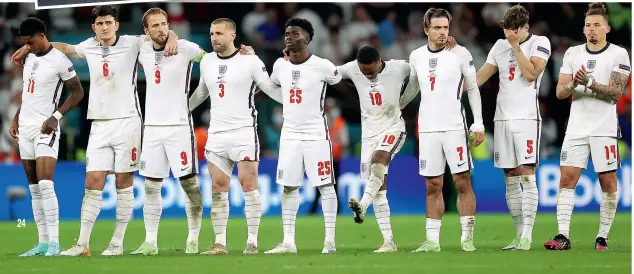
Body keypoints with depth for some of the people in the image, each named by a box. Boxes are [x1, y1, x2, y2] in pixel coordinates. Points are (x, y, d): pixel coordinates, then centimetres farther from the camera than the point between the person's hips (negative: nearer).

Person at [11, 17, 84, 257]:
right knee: (34, 188, 6)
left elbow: (78, 92, -7)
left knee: (45, 185, -16)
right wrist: (16, 118, 18)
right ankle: (43, 242, 7)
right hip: (25, 128, 8)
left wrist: (56, 116, -14)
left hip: (45, 128, -8)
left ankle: (54, 241, -15)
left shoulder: (59, 61, -11)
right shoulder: (29, 57, 11)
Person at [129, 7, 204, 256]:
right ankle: (150, 242, 8)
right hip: (152, 126, 4)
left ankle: (193, 240, 5)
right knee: (151, 187, 4)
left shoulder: (184, 48, -7)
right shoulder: (142, 51, 6)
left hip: (179, 126, -4)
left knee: (189, 183, -3)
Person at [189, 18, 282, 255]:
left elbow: (271, 89, -2)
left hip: (244, 131, -5)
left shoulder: (250, 61, -5)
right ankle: (220, 243, 5)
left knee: (249, 185, -6)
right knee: (218, 188, 2)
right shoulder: (207, 62, 11)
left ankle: (252, 242, -3)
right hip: (216, 133, 5)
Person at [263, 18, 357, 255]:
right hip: (289, 135, 5)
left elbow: (347, 89, 1)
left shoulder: (322, 66, -9)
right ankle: (288, 242, 7)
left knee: (325, 186, -2)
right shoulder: (280, 66, 4)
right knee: (289, 188, 4)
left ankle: (330, 241, 0)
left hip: (316, 135, -5)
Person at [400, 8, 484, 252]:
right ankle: (432, 240, 7)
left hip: (455, 127, -3)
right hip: (427, 129, 3)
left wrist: (478, 124, -2)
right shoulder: (416, 56, 8)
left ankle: (467, 238, -2)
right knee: (432, 187, 5)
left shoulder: (460, 54, -3)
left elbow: (473, 89, 2)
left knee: (462, 183, -5)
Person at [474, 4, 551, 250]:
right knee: (510, 179, 5)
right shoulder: (500, 46, 14)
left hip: (526, 117, -5)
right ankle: (519, 235, 9)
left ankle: (527, 234, -15)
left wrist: (516, 46, -10)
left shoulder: (539, 43, -1)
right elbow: (480, 77, 13)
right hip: (503, 118, 5)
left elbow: (530, 74, -13)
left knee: (526, 175, -12)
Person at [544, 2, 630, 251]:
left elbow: (615, 92, -10)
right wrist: (573, 84, -15)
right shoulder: (572, 53, 11)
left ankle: (602, 237, 6)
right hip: (576, 128, 3)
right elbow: (560, 92, 7)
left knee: (608, 182, -1)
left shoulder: (618, 54, -1)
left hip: (605, 128, -3)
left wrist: (589, 83, -22)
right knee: (567, 179, -5)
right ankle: (563, 236, -7)